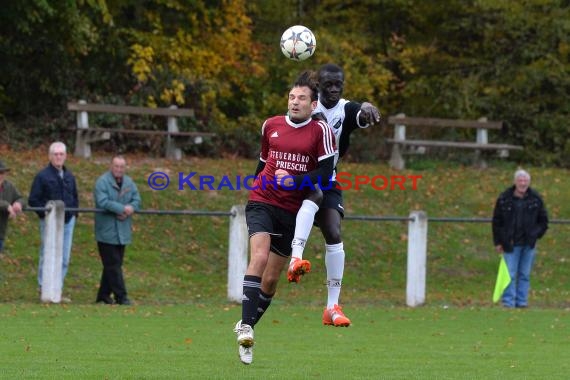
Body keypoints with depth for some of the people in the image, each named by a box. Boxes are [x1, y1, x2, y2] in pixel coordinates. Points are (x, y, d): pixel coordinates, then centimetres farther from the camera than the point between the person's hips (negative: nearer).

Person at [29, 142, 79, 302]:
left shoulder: (69, 177, 14)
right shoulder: (42, 176, -4)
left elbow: (75, 198, 25)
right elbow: (33, 200, -6)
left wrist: (74, 214, 10)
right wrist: (45, 214, -16)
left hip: (68, 221, 6)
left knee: (64, 259, 6)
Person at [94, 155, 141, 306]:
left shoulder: (129, 182, 11)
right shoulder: (102, 182, -10)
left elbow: (136, 199, 4)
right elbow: (103, 202, -22)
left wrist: (130, 209, -18)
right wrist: (122, 208, -23)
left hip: (122, 231, 7)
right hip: (107, 230, -7)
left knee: (114, 264, 11)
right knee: (113, 265, -7)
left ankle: (104, 295, 20)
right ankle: (121, 296, -7)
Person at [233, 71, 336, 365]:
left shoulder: (320, 130, -4)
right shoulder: (271, 126, 6)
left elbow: (325, 173, -10)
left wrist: (294, 180, -21)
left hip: (292, 211, 0)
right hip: (262, 203, 0)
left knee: (271, 279, 6)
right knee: (260, 255, -25)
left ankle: (246, 327, 26)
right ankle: (246, 329, -30)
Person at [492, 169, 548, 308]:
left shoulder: (535, 198, 2)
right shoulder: (504, 198, -3)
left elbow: (543, 220, 13)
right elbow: (497, 221, 4)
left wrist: (536, 234, 2)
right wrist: (498, 242, 2)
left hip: (529, 244, 2)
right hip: (511, 243, -2)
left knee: (525, 274, 7)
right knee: (510, 274, -5)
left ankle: (522, 301, 12)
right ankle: (508, 302, -2)